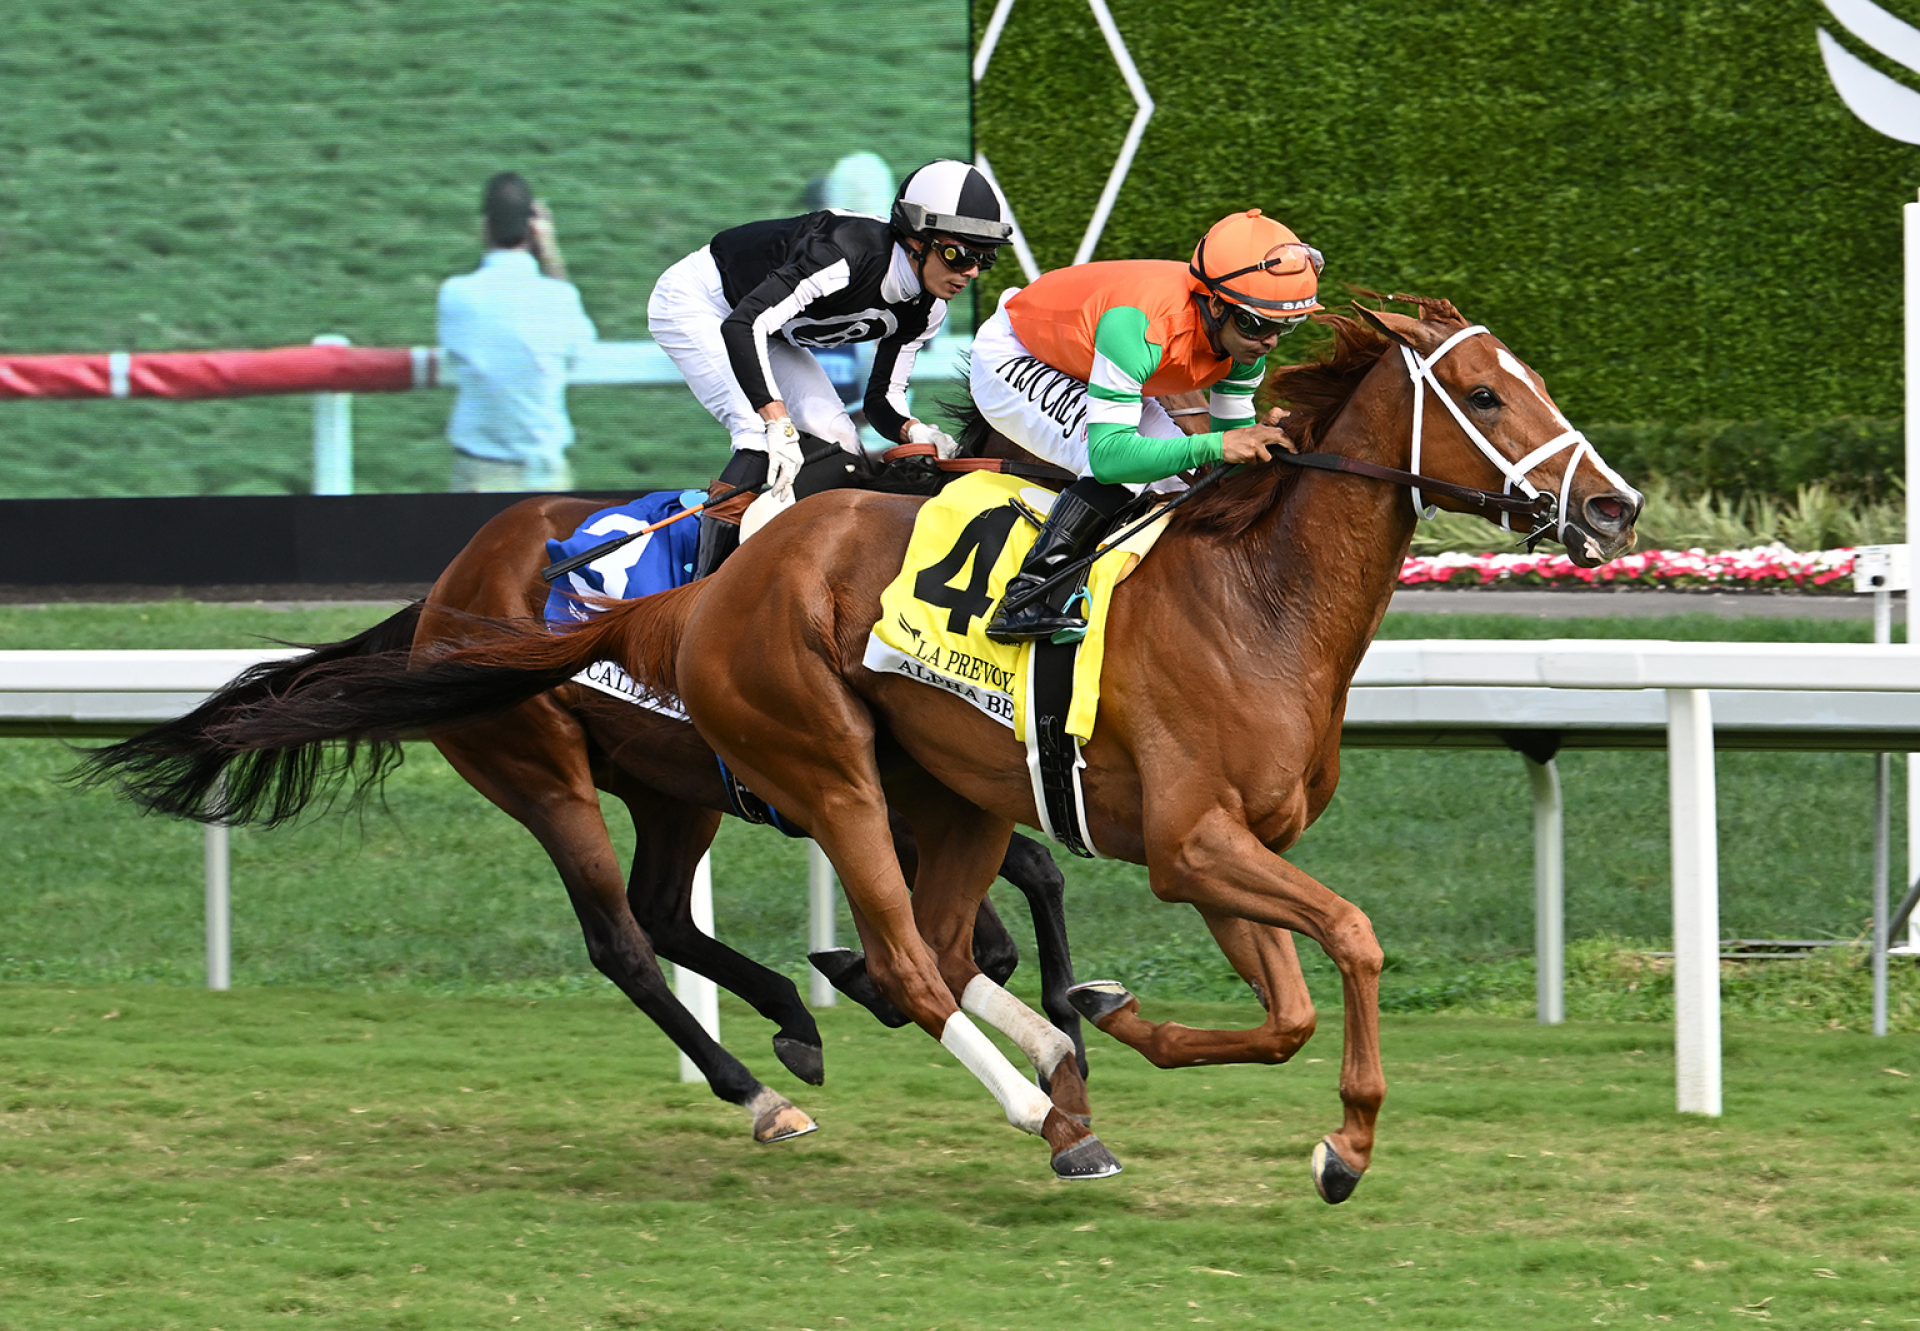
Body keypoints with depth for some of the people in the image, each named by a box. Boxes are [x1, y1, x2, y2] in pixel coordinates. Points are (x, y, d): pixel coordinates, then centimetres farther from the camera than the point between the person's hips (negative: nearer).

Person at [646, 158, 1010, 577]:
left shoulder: (927, 309, -13)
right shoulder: (850, 249, -39)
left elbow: (882, 398, -3)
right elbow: (742, 325, -45)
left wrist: (915, 432, -26)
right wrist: (779, 425, -50)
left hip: (774, 334, 8)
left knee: (838, 444, -8)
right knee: (764, 438, -26)